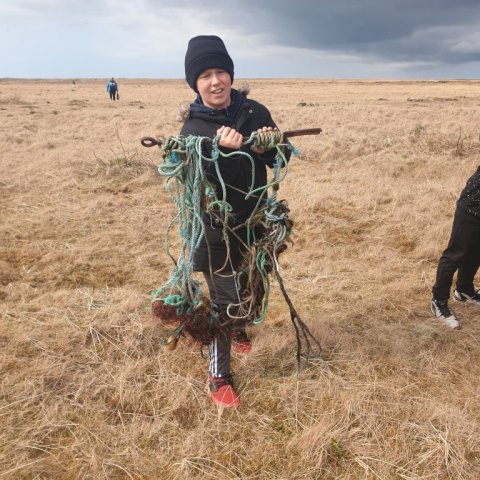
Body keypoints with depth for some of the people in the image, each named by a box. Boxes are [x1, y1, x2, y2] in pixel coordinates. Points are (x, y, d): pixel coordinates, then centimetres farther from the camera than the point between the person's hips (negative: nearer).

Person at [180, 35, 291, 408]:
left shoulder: (255, 112, -3)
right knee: (225, 300, 0)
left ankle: (238, 330, 53)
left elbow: (281, 159, -1)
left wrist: (269, 147, -23)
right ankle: (219, 377, 18)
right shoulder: (193, 128, -10)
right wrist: (223, 150, -40)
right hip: (217, 229, -4)